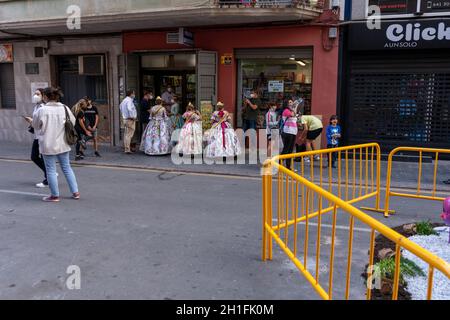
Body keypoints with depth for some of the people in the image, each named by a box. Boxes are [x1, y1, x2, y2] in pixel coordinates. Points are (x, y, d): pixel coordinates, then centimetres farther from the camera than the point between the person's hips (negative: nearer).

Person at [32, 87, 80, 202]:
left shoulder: (42, 110, -14)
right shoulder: (65, 108, -3)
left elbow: (36, 125, 0)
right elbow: (73, 122, 8)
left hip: (48, 145, -4)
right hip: (63, 144, 4)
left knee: (51, 170, 7)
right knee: (67, 168, 14)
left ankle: (55, 195, 15)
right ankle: (75, 192, 17)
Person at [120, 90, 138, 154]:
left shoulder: (124, 100, 15)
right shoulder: (129, 101, -17)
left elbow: (121, 107, 30)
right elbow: (129, 109, -33)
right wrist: (132, 117, -22)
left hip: (125, 119, 10)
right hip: (130, 120, -10)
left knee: (126, 134, 15)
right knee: (129, 135, -8)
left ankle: (125, 148, 22)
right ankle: (127, 149, -7)